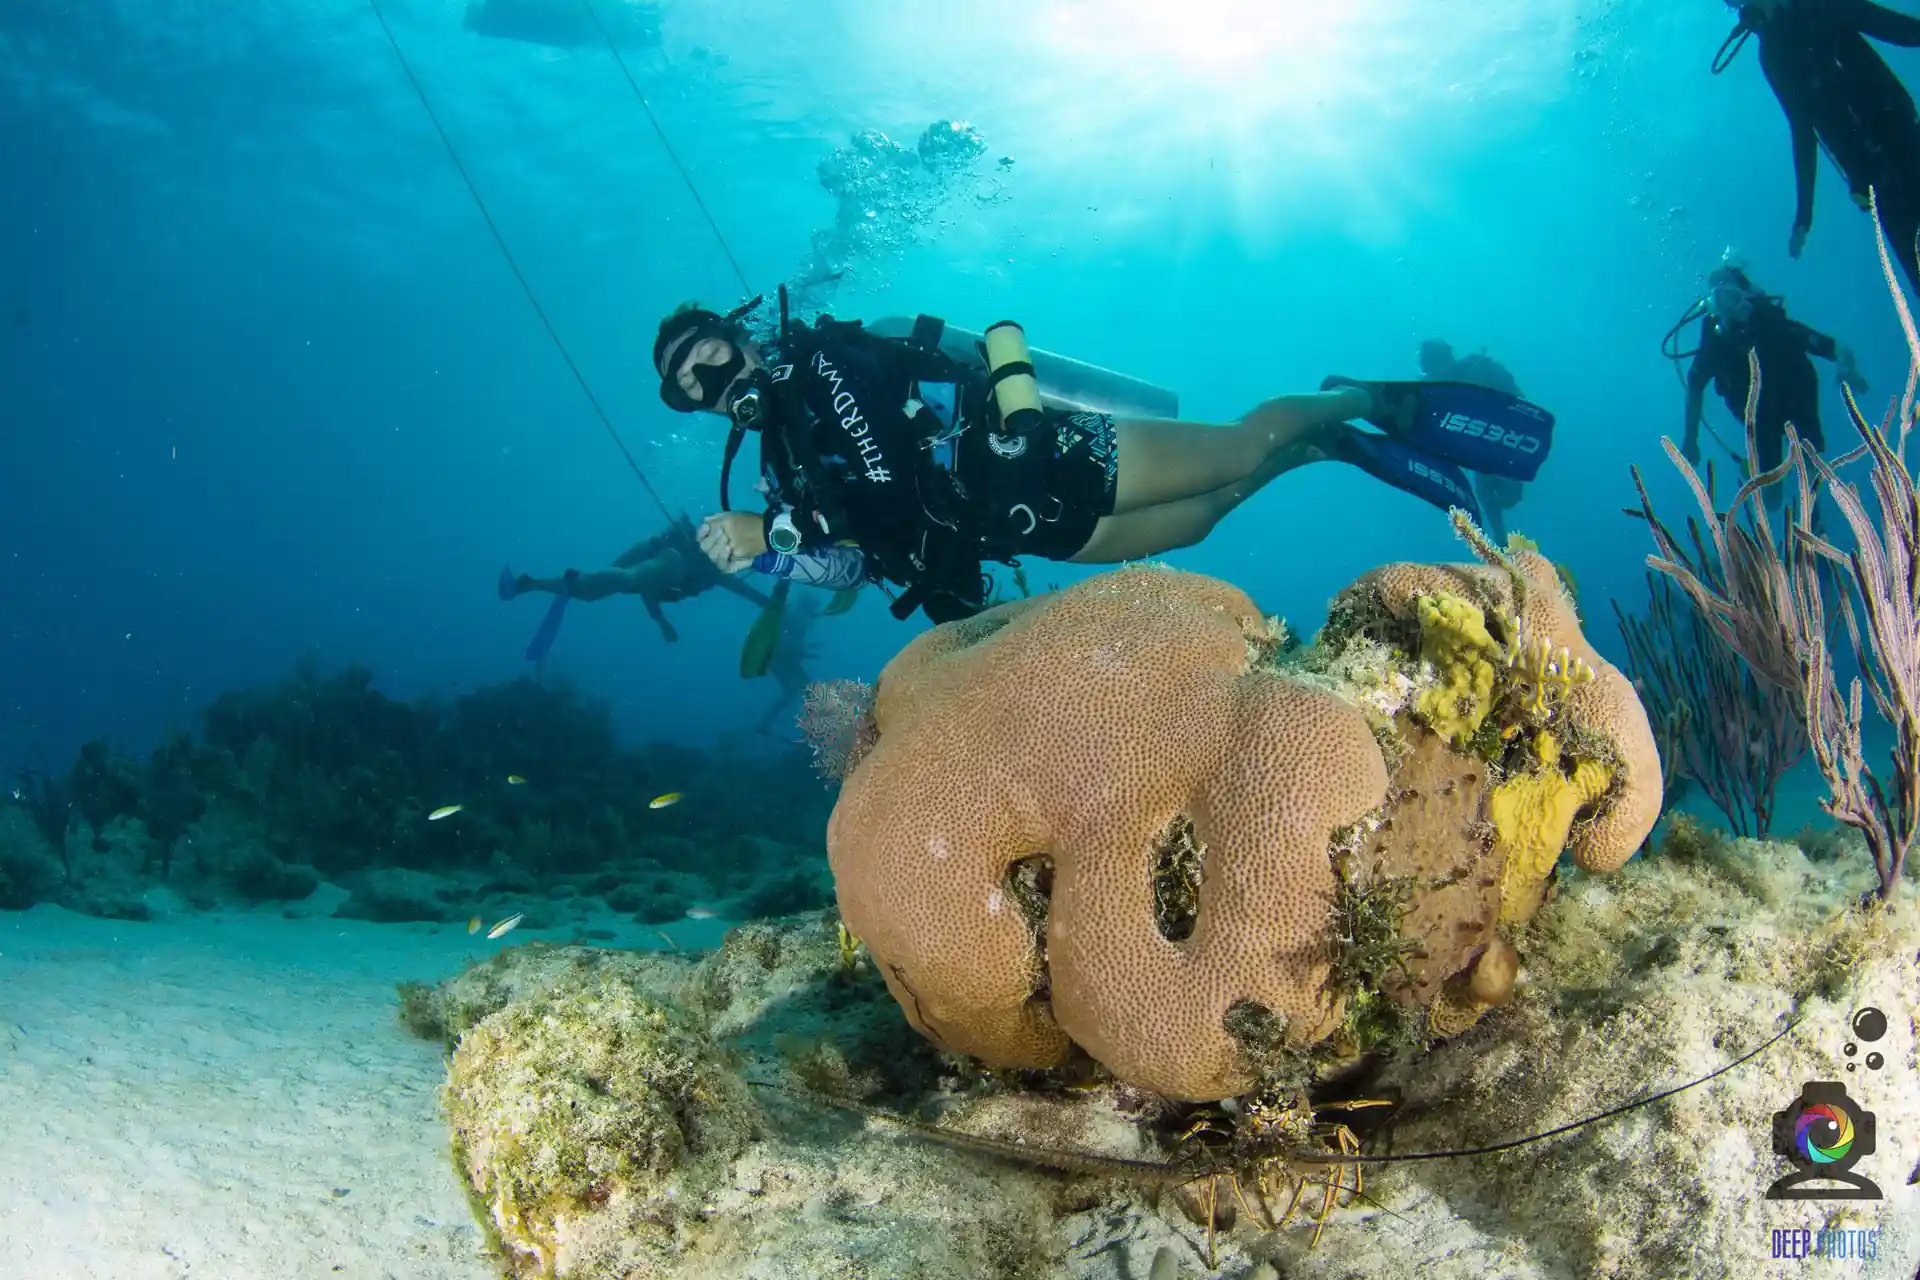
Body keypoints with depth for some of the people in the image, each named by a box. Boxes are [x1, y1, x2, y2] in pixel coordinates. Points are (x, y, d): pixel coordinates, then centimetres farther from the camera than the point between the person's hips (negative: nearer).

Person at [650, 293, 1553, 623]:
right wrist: (767, 554, -13)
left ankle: (1383, 402, 25)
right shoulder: (782, 462, 6)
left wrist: (770, 532, -25)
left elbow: (890, 490, -27)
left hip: (1048, 463, -6)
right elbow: (853, 556, 3)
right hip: (1036, 529, 7)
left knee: (1242, 446, 0)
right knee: (1193, 523, 18)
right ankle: (1338, 448, 39)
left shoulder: (822, 362, -17)